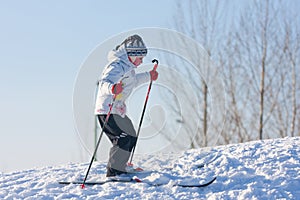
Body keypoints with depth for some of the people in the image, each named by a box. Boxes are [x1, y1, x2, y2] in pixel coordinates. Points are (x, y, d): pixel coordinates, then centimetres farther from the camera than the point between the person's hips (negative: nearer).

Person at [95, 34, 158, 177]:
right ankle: (114, 172, -16)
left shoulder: (128, 66, 13)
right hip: (108, 109, -11)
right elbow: (104, 82, -34)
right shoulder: (118, 66, -19)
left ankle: (119, 167, 31)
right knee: (124, 138, -18)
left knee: (131, 137, 18)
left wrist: (148, 76, 41)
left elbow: (132, 81, 34)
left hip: (118, 109, 11)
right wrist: (112, 88, -55)